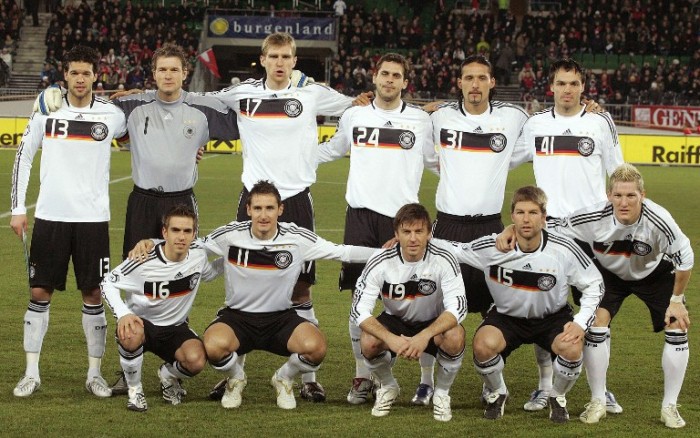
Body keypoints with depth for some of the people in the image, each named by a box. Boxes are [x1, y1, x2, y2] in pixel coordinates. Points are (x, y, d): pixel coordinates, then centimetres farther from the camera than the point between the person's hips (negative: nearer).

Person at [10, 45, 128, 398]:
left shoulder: (111, 115, 1)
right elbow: (23, 157, 7)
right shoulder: (45, 111, 2)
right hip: (50, 216, 0)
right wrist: (18, 209, 3)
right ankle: (31, 372, 9)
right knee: (40, 293, 2)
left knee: (93, 295, 3)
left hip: (93, 218, 0)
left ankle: (95, 373, 12)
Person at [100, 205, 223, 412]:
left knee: (196, 360, -30)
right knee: (130, 335, -42)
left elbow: (208, 272, 16)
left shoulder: (199, 253, -8)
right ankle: (134, 390, -13)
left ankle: (169, 375, 9)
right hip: (140, 323, -3)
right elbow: (107, 283, -11)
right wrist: (123, 314, -28)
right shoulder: (143, 262, -22)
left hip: (176, 327, 3)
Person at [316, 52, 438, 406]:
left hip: (402, 216, -2)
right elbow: (331, 150, 26)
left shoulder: (421, 120, 5)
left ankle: (429, 377, 5)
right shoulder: (354, 116, 10)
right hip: (361, 214, 2)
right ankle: (362, 376, 13)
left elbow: (437, 162, 15)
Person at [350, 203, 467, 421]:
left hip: (434, 324, -1)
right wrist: (391, 339, -40)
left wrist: (424, 336, -43)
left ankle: (442, 392, -5)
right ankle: (388, 387, 4)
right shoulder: (380, 262, -21)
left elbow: (458, 307, -28)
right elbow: (359, 310, -24)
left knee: (455, 337, -35)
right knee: (368, 342, -31)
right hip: (395, 322, 1)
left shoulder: (443, 259, -23)